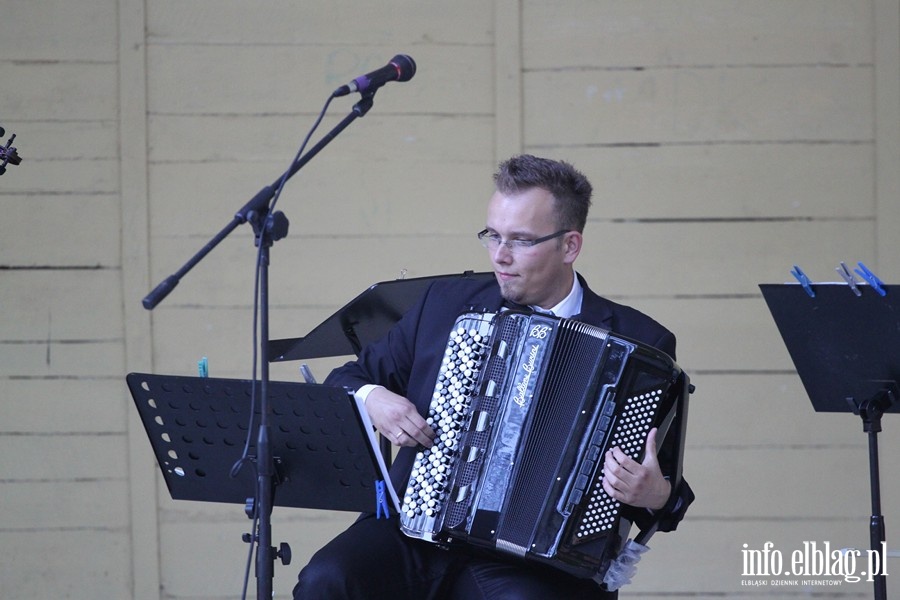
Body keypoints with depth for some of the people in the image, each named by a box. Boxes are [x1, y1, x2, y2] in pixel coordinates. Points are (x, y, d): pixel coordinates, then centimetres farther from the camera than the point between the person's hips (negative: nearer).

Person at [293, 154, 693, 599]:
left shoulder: (637, 344, 4)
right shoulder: (447, 303, 14)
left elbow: (662, 497, 5)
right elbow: (347, 380, 25)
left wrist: (654, 495, -19)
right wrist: (370, 397, 1)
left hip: (532, 562, -3)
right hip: (415, 532, 3)